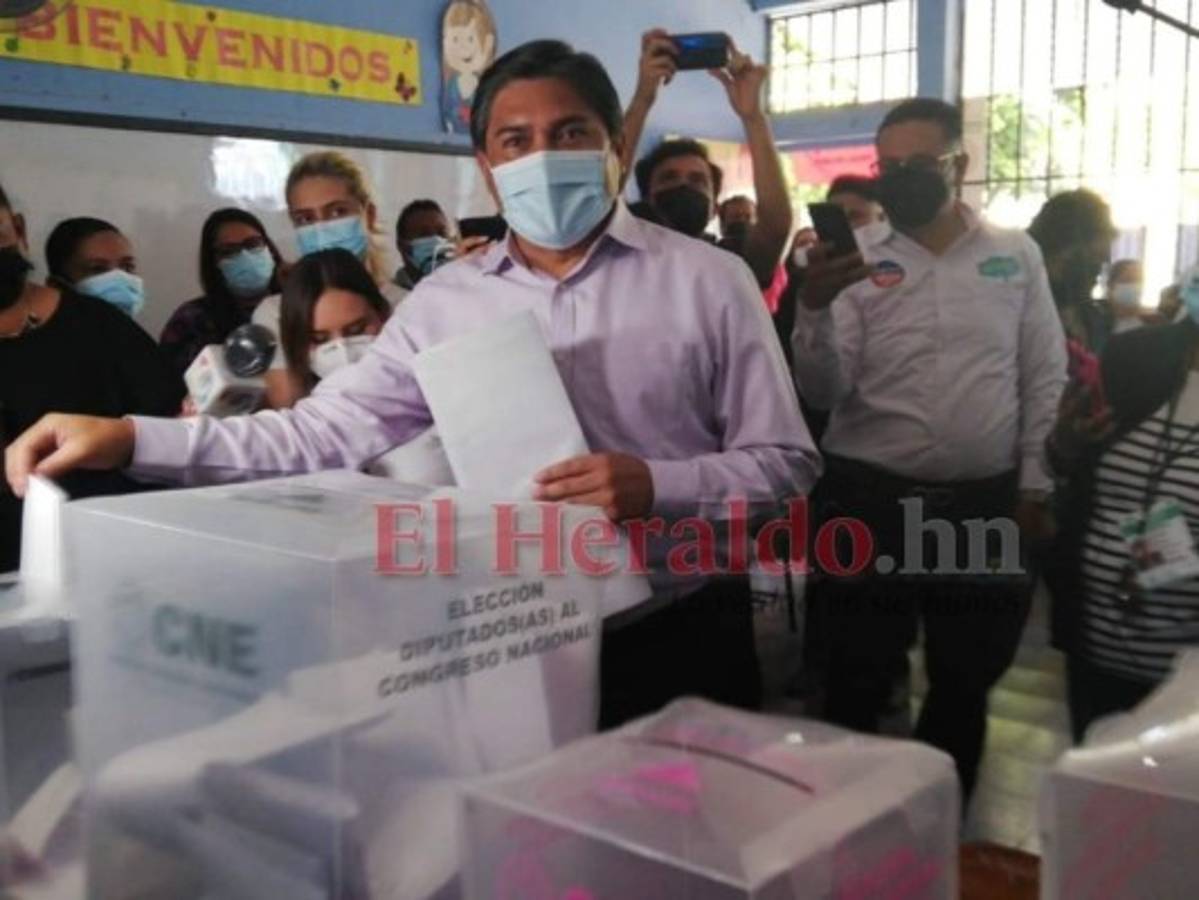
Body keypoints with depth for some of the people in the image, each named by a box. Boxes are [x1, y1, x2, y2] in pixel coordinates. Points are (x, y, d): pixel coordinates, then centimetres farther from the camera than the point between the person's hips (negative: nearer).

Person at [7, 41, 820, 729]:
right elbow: (324, 432, -2)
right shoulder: (444, 302, 1)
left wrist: (656, 486, -22)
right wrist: (130, 439, -12)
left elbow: (786, 463, -4)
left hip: (682, 636, -1)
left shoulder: (707, 281, -5)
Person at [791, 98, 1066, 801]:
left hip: (984, 502, 2)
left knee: (968, 678, 15)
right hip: (870, 499, -2)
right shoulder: (854, 259, -3)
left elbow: (1046, 379, 7)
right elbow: (824, 392, -11)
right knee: (860, 678, 9)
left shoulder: (1017, 256, 4)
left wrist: (1035, 484, 1)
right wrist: (815, 308, -27)